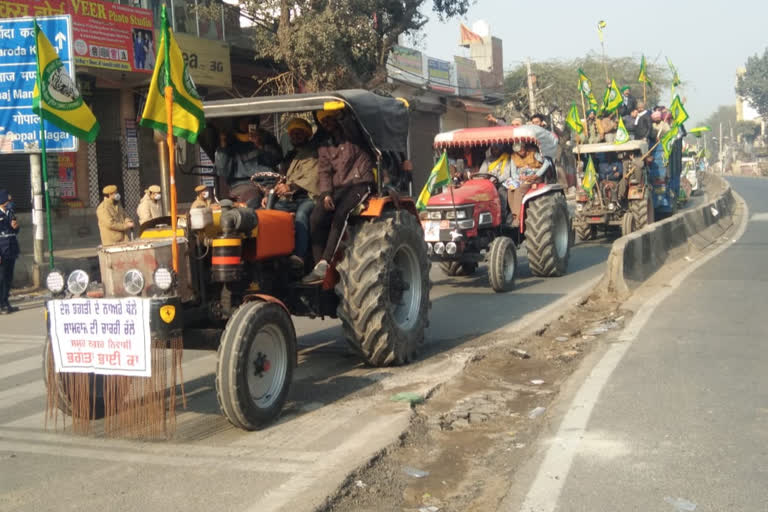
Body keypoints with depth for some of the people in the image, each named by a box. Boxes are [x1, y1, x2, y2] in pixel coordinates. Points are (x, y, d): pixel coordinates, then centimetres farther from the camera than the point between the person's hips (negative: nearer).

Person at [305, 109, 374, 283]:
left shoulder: (354, 135, 13)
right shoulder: (324, 148, 22)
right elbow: (324, 173, 11)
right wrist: (325, 194, -7)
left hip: (360, 184, -4)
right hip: (337, 188, 4)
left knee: (340, 215, -30)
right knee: (316, 216, -22)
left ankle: (325, 264, -32)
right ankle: (319, 266, -22)